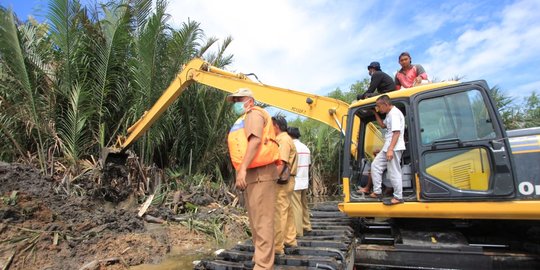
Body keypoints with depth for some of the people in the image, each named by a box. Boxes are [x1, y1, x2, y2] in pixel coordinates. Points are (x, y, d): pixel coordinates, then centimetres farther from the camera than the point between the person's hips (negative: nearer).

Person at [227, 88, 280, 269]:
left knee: (262, 222, -8)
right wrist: (242, 171, 14)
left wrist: (242, 169, -26)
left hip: (260, 173, -10)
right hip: (251, 174, 10)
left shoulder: (253, 114, -4)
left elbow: (255, 140, -20)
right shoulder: (243, 120, 25)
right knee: (255, 221, 16)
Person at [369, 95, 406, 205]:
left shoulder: (394, 113, -15)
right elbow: (383, 125, 31)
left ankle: (398, 197, 6)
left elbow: (397, 133, -22)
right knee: (375, 165, 12)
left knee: (394, 172, -5)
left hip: (394, 148, -11)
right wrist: (375, 113, 22)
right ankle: (377, 192, 17)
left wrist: (390, 149, -26)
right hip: (387, 147, 11)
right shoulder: (389, 114, 16)